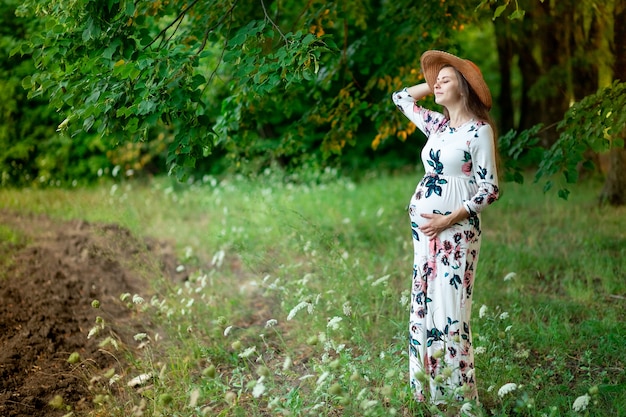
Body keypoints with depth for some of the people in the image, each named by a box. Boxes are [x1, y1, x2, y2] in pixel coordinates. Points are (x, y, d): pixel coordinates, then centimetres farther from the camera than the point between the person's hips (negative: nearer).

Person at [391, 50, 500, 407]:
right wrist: (434, 86, 17)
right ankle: (429, 389, 16)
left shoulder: (479, 130, -8)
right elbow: (402, 97, 28)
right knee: (424, 305, 8)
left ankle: (458, 391, 1)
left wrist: (449, 220, -16)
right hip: (425, 225, 7)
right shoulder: (437, 124, 12)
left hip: (457, 228, -7)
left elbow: (489, 190, -11)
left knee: (449, 309, -8)